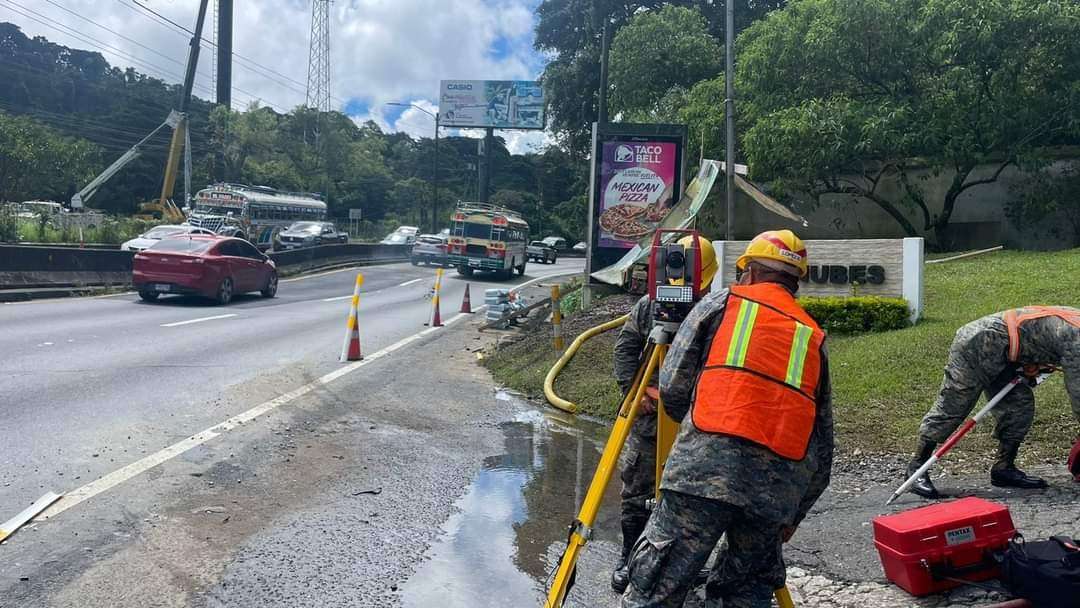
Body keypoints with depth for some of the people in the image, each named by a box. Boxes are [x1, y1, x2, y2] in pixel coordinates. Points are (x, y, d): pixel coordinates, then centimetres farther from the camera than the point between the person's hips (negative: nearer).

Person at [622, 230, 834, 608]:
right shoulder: (814, 337, 22)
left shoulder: (721, 303, 13)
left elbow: (671, 387, 6)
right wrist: (792, 517, 27)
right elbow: (821, 450, 21)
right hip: (779, 485, 4)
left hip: (706, 463, -4)